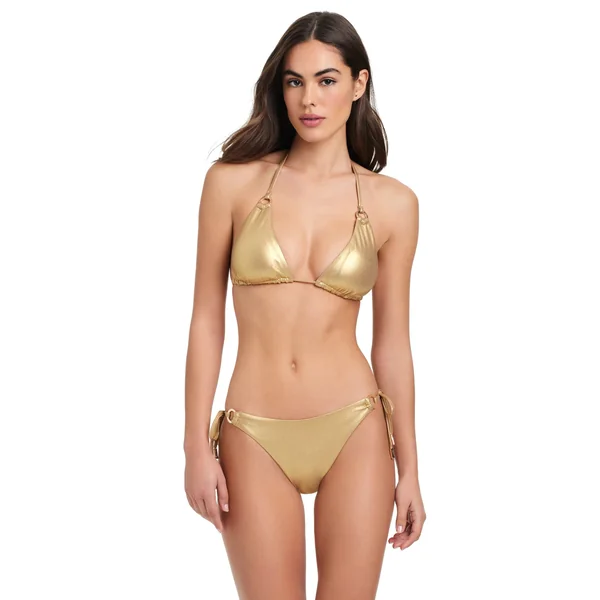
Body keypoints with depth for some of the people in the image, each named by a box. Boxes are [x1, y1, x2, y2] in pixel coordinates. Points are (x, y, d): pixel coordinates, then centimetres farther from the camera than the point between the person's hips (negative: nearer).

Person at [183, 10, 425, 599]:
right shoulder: (233, 181, -2)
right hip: (255, 439, 0)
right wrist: (197, 448, -3)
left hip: (355, 433, 1)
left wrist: (409, 468, 6)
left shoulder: (393, 203, 0)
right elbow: (206, 318, 0)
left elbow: (391, 341, 5)